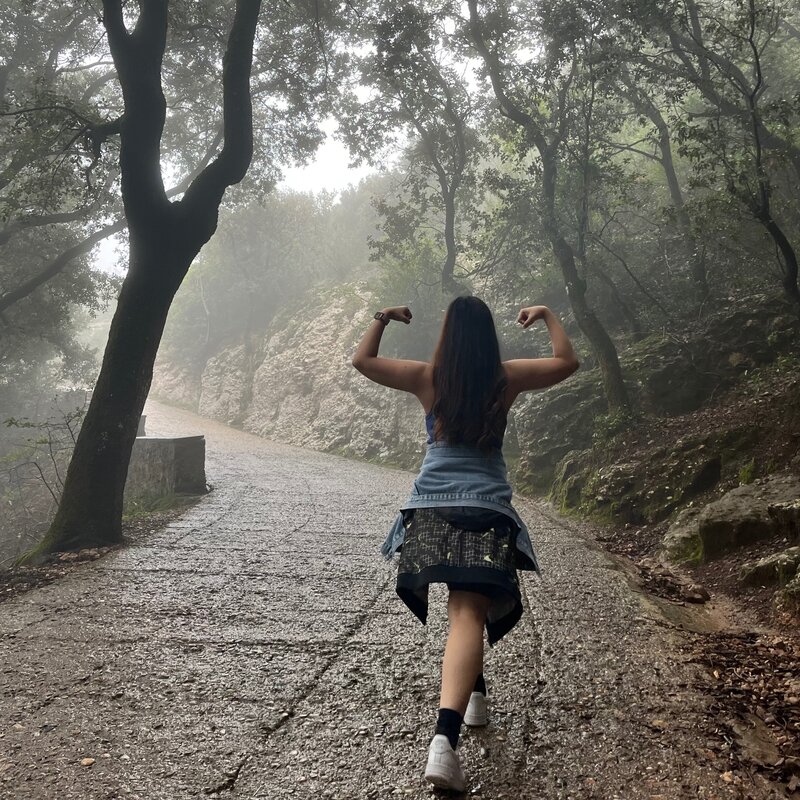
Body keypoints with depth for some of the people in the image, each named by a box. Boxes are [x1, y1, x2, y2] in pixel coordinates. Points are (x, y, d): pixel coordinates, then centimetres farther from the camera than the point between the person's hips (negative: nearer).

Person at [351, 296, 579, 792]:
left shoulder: (427, 378, 7)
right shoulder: (507, 377, 6)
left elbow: (362, 361, 16)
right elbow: (568, 362, 18)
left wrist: (383, 319, 28)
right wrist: (549, 317, 29)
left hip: (431, 507, 2)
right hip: (486, 509, -2)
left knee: (463, 604, 25)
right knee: (470, 612, -13)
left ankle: (476, 695, 38)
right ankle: (446, 736, -30)